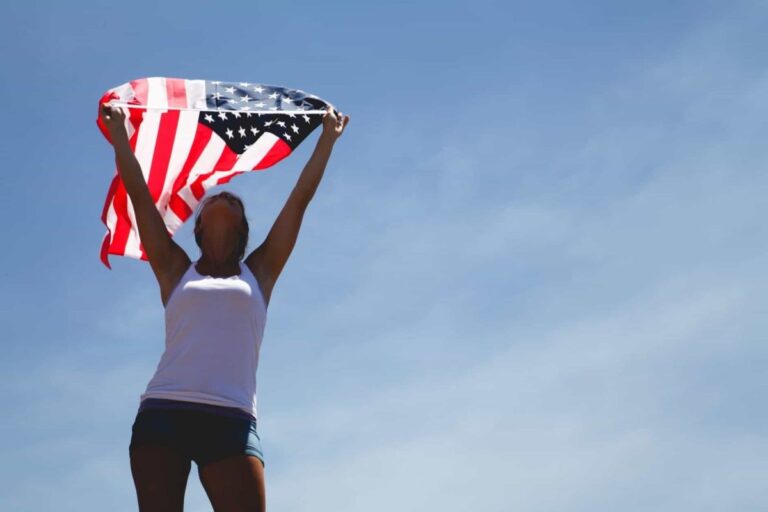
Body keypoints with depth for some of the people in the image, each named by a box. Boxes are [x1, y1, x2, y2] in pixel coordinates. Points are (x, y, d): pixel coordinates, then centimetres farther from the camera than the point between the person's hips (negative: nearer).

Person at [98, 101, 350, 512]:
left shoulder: (258, 272, 20)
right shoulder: (176, 270, 19)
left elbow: (300, 198, 24)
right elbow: (137, 191, 21)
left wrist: (328, 137, 30)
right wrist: (118, 130, 29)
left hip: (230, 420, 0)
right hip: (163, 414, 0)